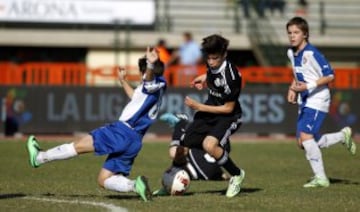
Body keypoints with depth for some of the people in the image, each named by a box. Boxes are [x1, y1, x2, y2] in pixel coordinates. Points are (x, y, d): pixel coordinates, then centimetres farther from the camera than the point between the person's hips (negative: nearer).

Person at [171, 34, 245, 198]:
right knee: (181, 152, 2)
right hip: (207, 112, 7)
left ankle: (236, 175, -12)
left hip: (227, 116, -7)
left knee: (209, 145, -35)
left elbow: (228, 108, -20)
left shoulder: (230, 75, -27)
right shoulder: (212, 65, -6)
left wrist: (199, 107, -19)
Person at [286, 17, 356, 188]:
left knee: (306, 137, -21)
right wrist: (293, 89, 8)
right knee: (303, 143, 8)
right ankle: (343, 136, 27)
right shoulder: (291, 53, 7)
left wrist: (308, 86, -25)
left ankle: (320, 178, -11)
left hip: (317, 100, -9)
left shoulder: (312, 53, -18)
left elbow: (330, 76, -18)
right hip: (304, 102, 9)